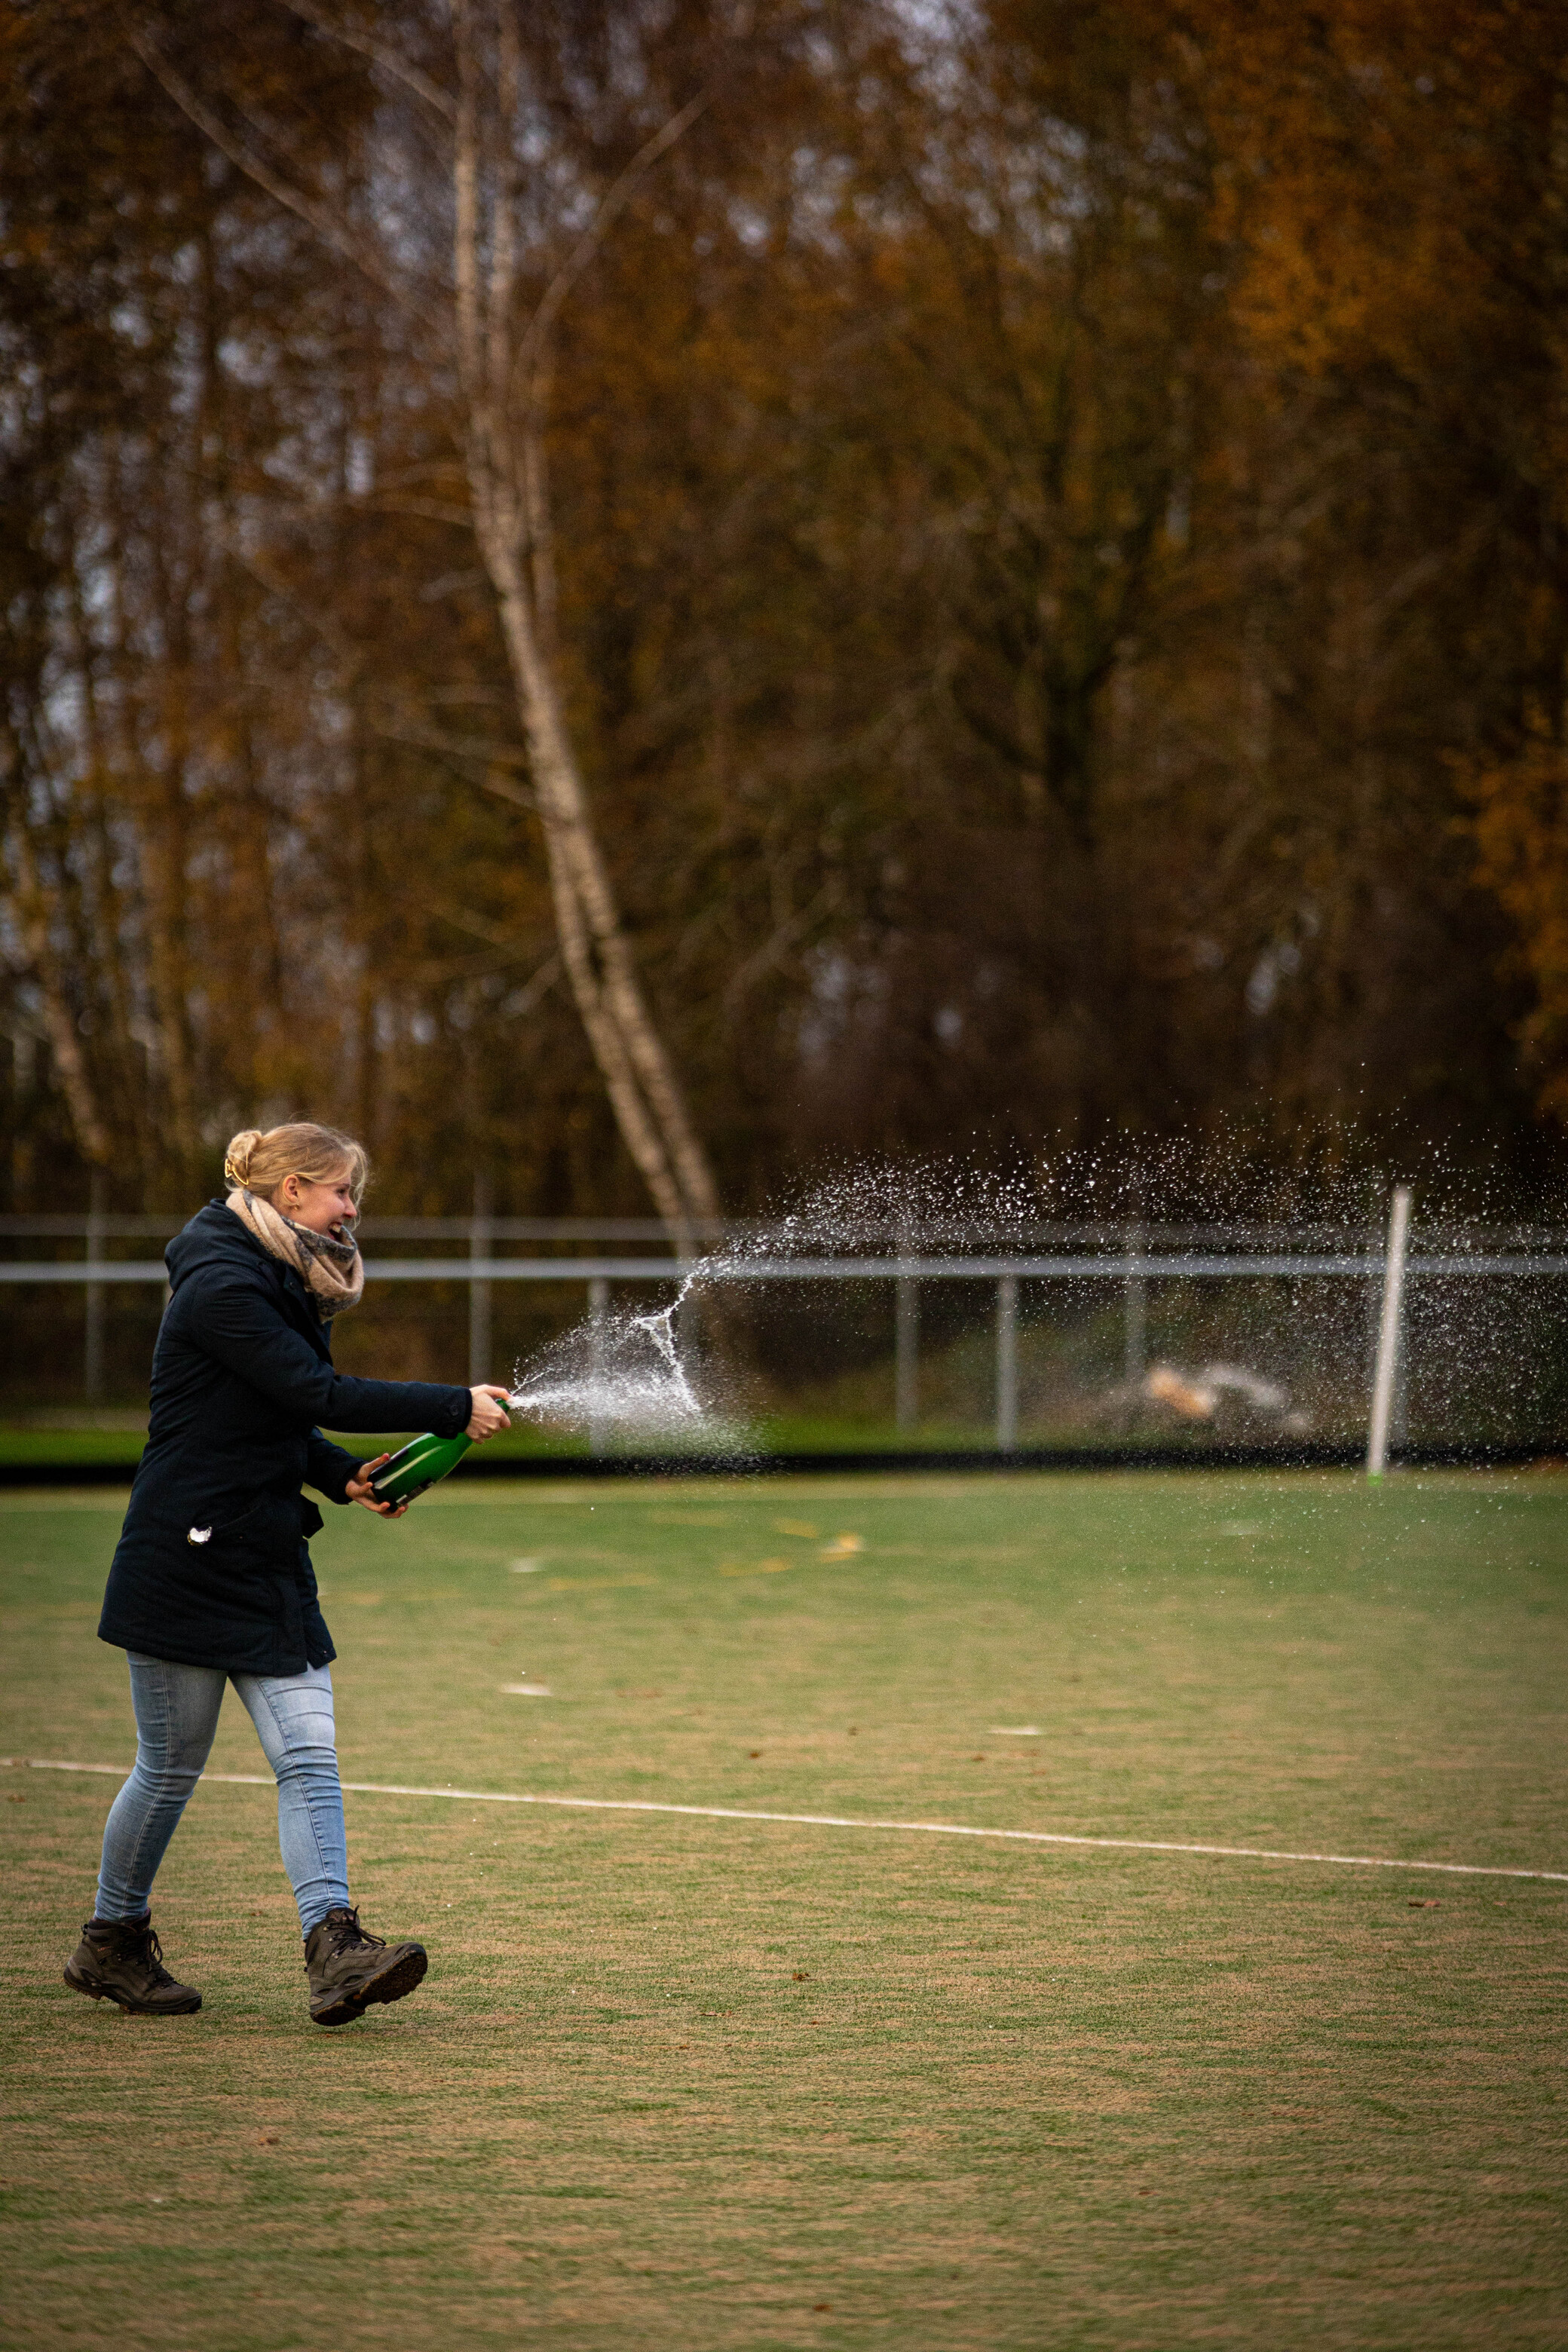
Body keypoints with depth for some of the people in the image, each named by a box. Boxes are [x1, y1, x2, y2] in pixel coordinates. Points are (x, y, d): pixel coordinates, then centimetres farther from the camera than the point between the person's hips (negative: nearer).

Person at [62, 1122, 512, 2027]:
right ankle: (112, 1943, 21)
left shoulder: (279, 1286, 14)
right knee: (172, 1767, 3)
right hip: (186, 1560, -9)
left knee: (310, 1754, -5)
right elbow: (312, 1394, -24)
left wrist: (347, 1476, 1)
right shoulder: (222, 1286, -16)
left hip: (268, 1561, 9)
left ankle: (336, 1951, -14)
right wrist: (454, 1408, -22)